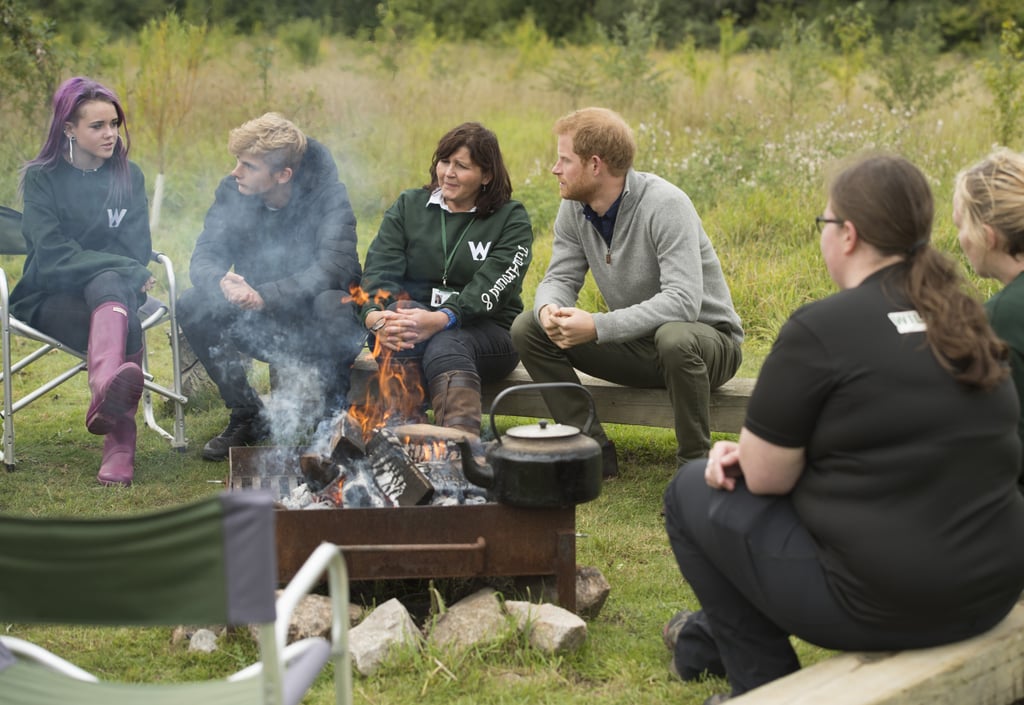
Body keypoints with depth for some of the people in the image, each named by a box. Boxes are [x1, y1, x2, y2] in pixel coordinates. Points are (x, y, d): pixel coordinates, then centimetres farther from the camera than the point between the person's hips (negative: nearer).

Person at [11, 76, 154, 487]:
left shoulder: (129, 177, 12)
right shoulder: (41, 179, 2)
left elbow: (138, 250, 8)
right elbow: (51, 254, -9)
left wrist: (115, 274, -12)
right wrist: (123, 268, -16)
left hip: (112, 288, 2)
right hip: (52, 298, -2)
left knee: (109, 287, -39)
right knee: (124, 327, -36)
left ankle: (105, 397, -63)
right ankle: (121, 436, -52)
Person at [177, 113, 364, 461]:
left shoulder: (328, 194, -18)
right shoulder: (232, 191, -6)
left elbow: (334, 268, -29)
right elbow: (204, 258, -10)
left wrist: (264, 295, -37)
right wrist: (223, 284, -35)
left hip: (313, 325, -4)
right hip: (261, 326, 4)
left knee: (332, 305, -37)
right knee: (191, 306, -20)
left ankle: (333, 416, -13)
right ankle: (248, 416, -4)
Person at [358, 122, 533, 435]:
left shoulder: (511, 219, 3)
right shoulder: (408, 207, 13)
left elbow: (489, 289, -13)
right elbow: (380, 269, -1)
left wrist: (441, 319, -32)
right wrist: (375, 316, -24)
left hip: (486, 332, -2)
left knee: (445, 346, -36)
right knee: (402, 309, -33)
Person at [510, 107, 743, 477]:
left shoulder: (665, 204, -25)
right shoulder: (575, 209, -3)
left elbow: (683, 301, -33)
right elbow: (560, 278, 0)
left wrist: (597, 327, -39)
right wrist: (549, 309, -26)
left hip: (705, 334, -6)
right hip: (636, 343, 7)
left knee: (674, 339, -42)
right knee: (528, 329, -8)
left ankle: (695, 461, -20)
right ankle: (594, 451, -7)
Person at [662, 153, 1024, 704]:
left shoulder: (822, 329, -16)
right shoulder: (964, 321, 8)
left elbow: (766, 478, -10)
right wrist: (757, 448, 8)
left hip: (883, 606, -8)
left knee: (691, 491, 13)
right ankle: (711, 641, 46)